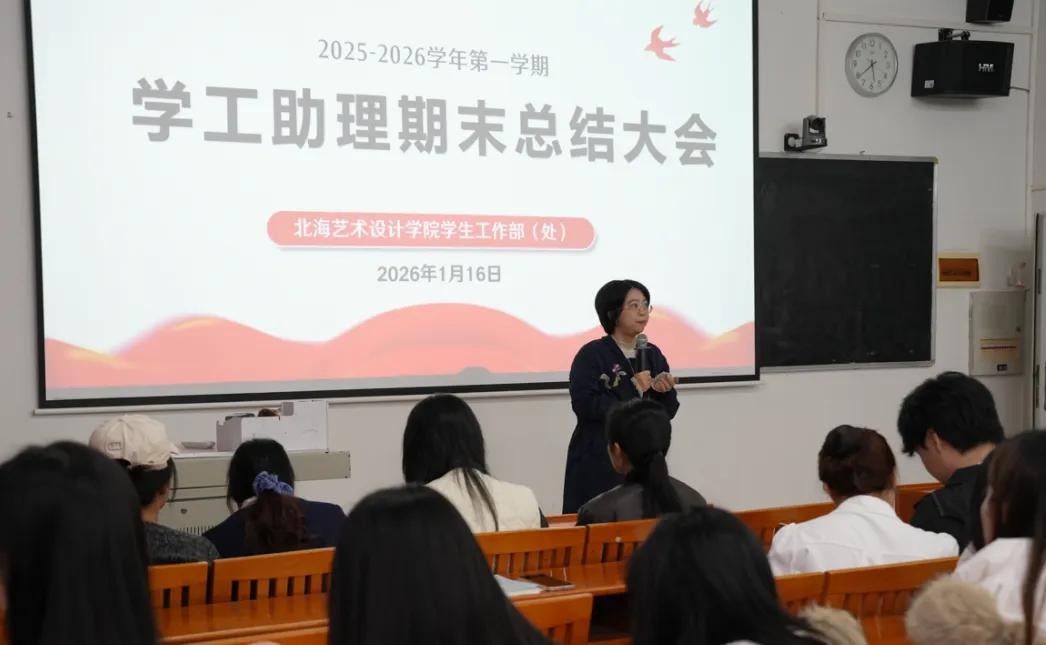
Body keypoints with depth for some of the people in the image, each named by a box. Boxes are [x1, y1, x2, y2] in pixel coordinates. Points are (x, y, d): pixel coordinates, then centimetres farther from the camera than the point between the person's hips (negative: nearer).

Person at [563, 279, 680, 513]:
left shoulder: (653, 355, 11)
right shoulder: (592, 354, -6)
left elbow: (668, 412, 12)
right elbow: (584, 405, -18)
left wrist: (665, 391, -9)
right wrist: (633, 389, -17)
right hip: (600, 464, -5)